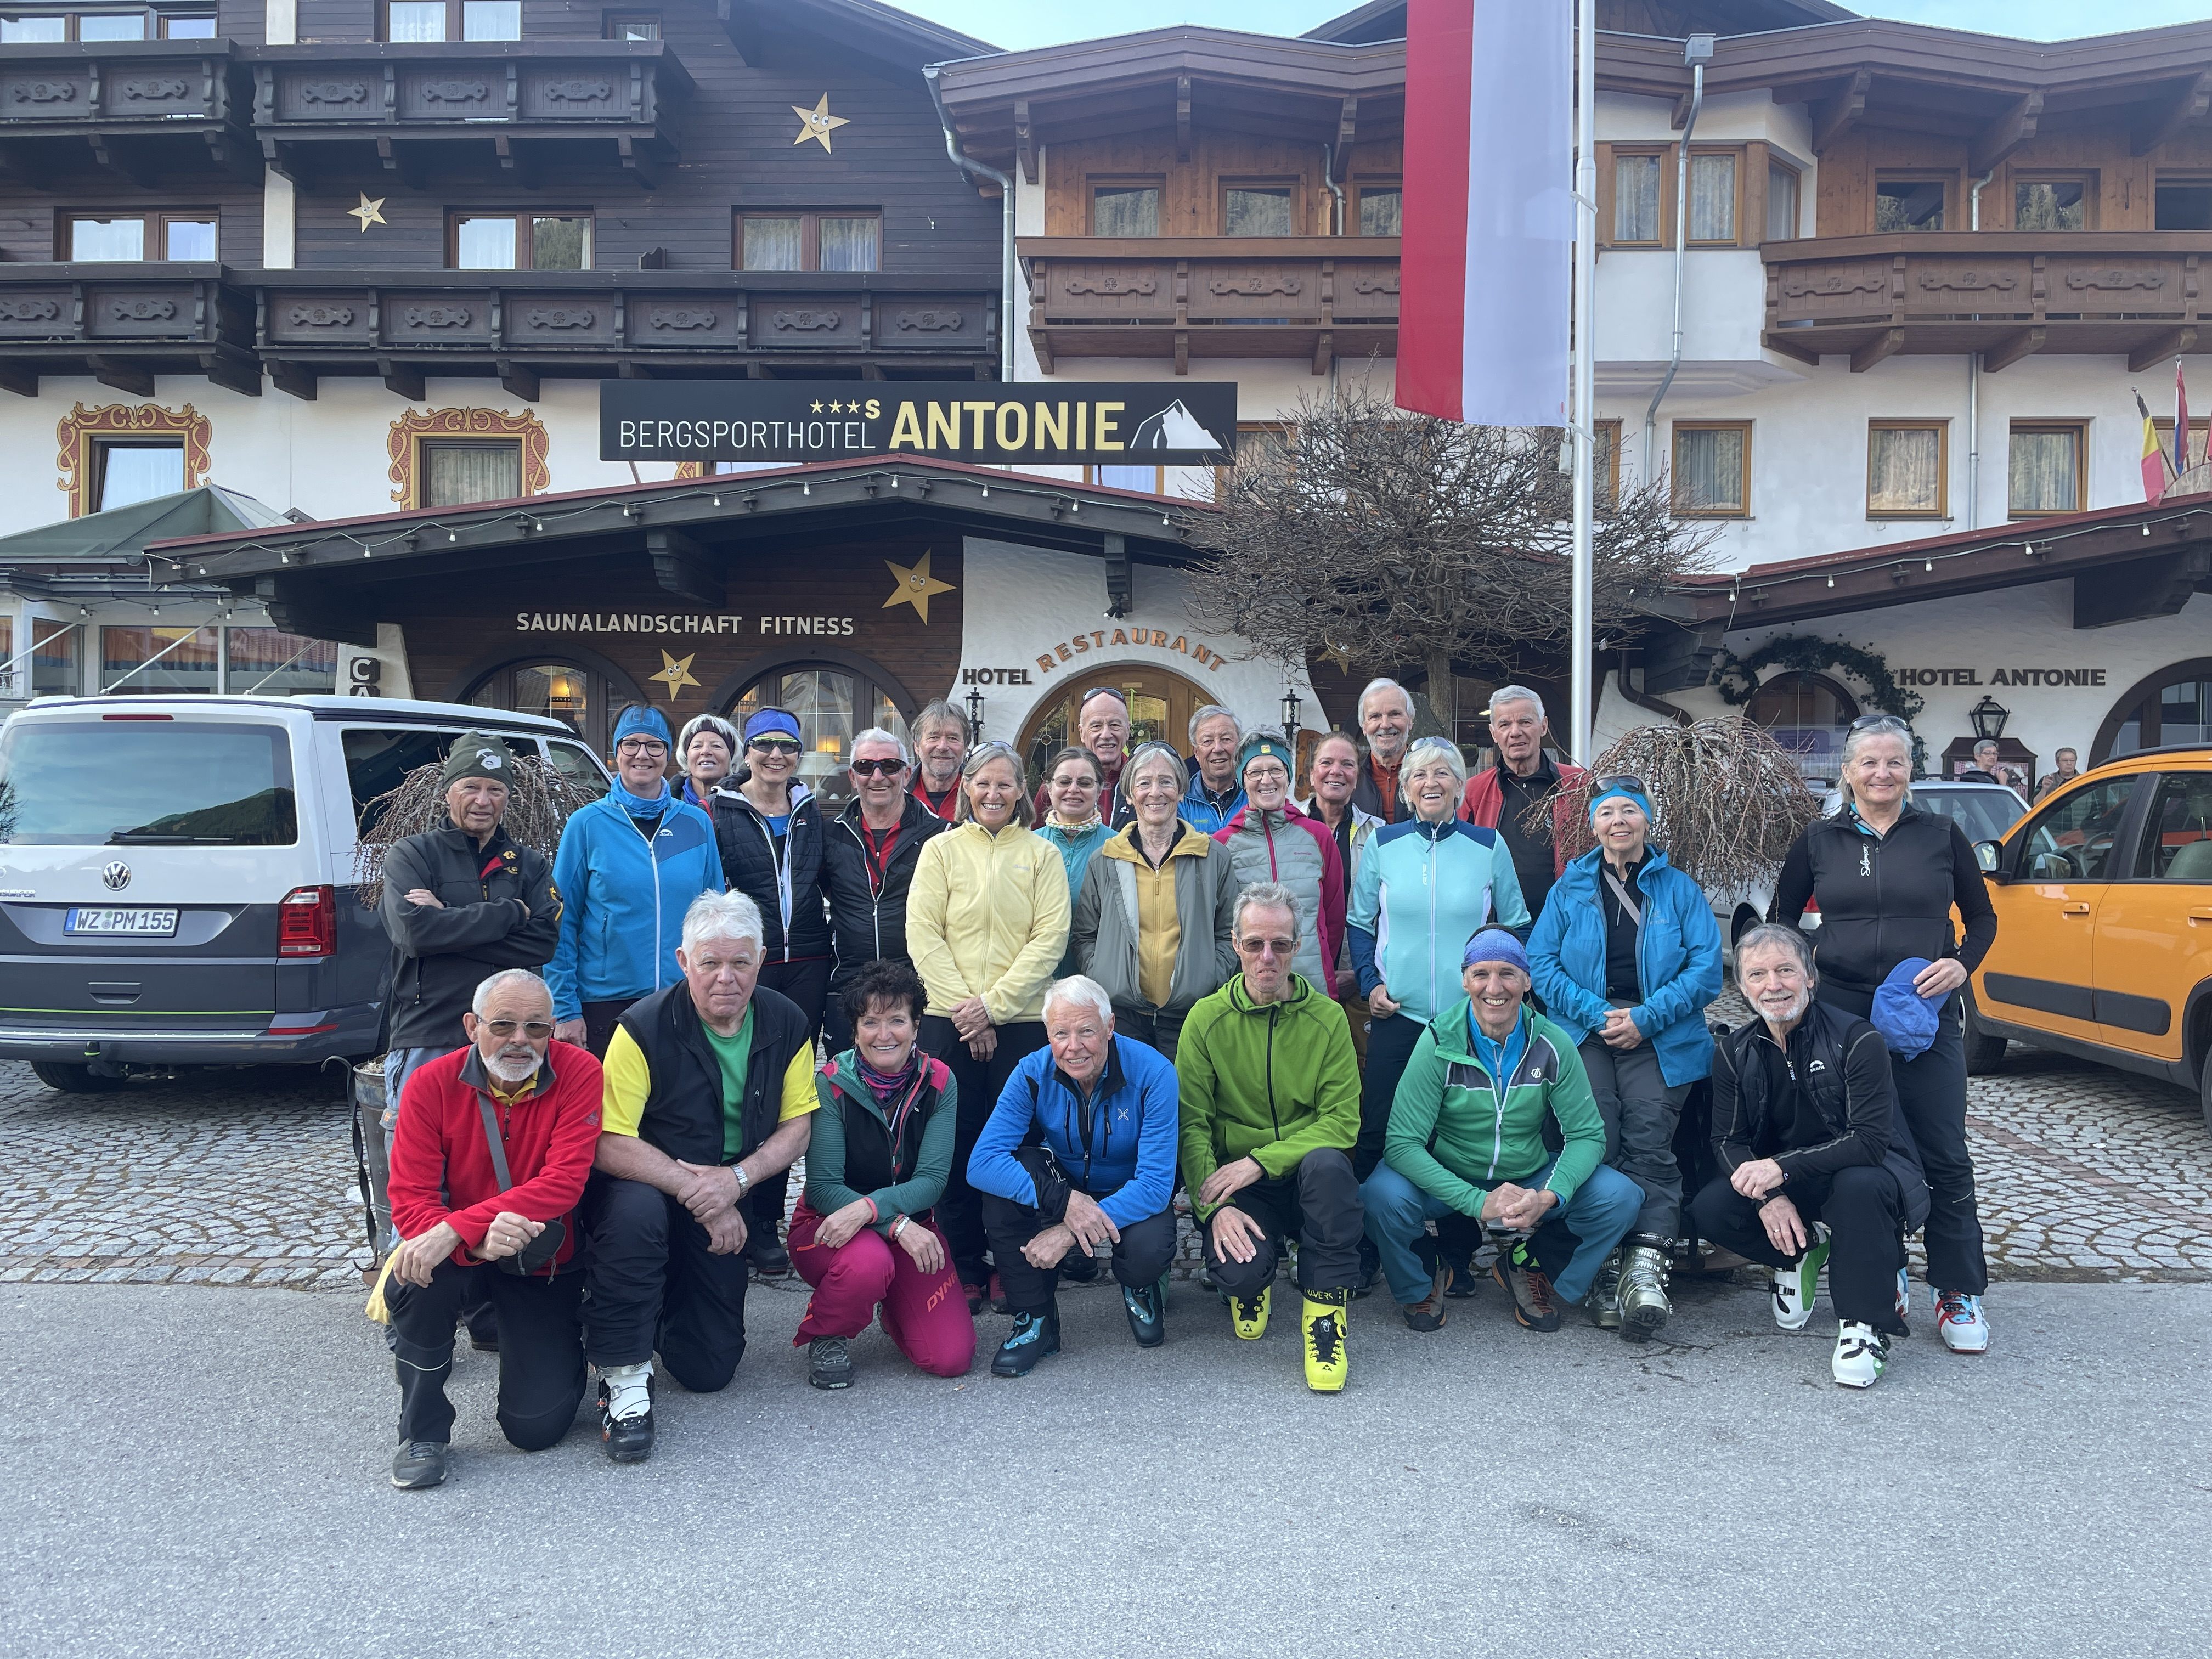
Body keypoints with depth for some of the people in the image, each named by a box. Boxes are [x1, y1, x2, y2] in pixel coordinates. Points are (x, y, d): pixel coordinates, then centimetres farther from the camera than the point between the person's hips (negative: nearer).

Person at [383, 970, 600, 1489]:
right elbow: (409, 1200, -18)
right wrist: (477, 1242, -39)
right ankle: (422, 1431, -10)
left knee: (538, 1426, -9)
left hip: (546, 1263, -1)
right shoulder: (432, 1084, -14)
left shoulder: (579, 1074, -18)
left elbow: (563, 1182, -28)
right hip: (464, 1253, 1)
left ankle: (560, 1347, 27)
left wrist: (457, 1228, -37)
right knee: (416, 1276, -34)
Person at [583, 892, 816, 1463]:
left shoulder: (787, 1024, -8)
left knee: (709, 1368, 3)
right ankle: (624, 1382, -23)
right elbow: (610, 1143, -25)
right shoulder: (644, 1028, -21)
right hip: (645, 1182, -3)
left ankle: (664, 1306, 38)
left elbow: (796, 1129, -4)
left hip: (726, 1207, 4)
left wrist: (736, 1178, -22)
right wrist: (693, 1186, -29)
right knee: (635, 1211, -41)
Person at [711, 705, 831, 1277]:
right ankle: (746, 1226, 6)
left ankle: (767, 1219, 15)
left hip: (806, 966, 4)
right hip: (747, 965, -4)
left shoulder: (811, 812, 13)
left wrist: (827, 943, 11)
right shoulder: (721, 812, 1)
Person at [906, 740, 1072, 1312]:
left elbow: (1051, 938, -2)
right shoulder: (941, 850, 8)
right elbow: (923, 934, 0)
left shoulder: (1042, 854, 8)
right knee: (956, 1147, 2)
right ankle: (965, 1271, 13)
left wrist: (994, 1003, -11)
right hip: (949, 1021, 0)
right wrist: (965, 1008, -9)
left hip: (1022, 1020, 0)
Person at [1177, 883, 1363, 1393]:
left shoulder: (1327, 1017, -2)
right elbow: (1192, 1125, -6)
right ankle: (1252, 1287, 13)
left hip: (1306, 1177, 0)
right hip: (1236, 1184, 0)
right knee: (1238, 1267, -29)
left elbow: (1343, 1120, -9)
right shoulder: (1207, 1019, -2)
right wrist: (1216, 1206, -20)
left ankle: (1324, 1315, -16)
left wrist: (1262, 1160, -20)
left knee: (1328, 1163, -34)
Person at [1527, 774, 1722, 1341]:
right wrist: (1600, 1015, -9)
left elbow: (1705, 968, 3)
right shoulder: (1569, 890, 15)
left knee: (1650, 1144, -18)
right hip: (1586, 1037, 1)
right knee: (1596, 1146, -17)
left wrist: (1646, 1017, -10)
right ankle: (1606, 1269, -13)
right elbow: (1542, 963, 5)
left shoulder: (1680, 890, 13)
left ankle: (1646, 1267, -23)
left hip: (1660, 1041, 0)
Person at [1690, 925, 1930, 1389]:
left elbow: (1870, 1142, -24)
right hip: (1778, 1182, 4)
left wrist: (1783, 1168, -32)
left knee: (1861, 1188, -39)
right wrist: (1768, 1195, -23)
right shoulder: (1735, 1051, -3)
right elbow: (1728, 1140, -4)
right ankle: (1802, 1254, 8)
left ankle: (1865, 1325, -20)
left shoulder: (1857, 1039, -18)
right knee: (1709, 1210, -22)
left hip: (1859, 1172, -4)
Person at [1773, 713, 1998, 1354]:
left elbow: (1983, 918, 11)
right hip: (1842, 1013, 1)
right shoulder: (1819, 842, 6)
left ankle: (1959, 1295, 10)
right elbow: (1781, 919, 14)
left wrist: (1962, 964, -7)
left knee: (1944, 1158, -1)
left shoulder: (1942, 836, 5)